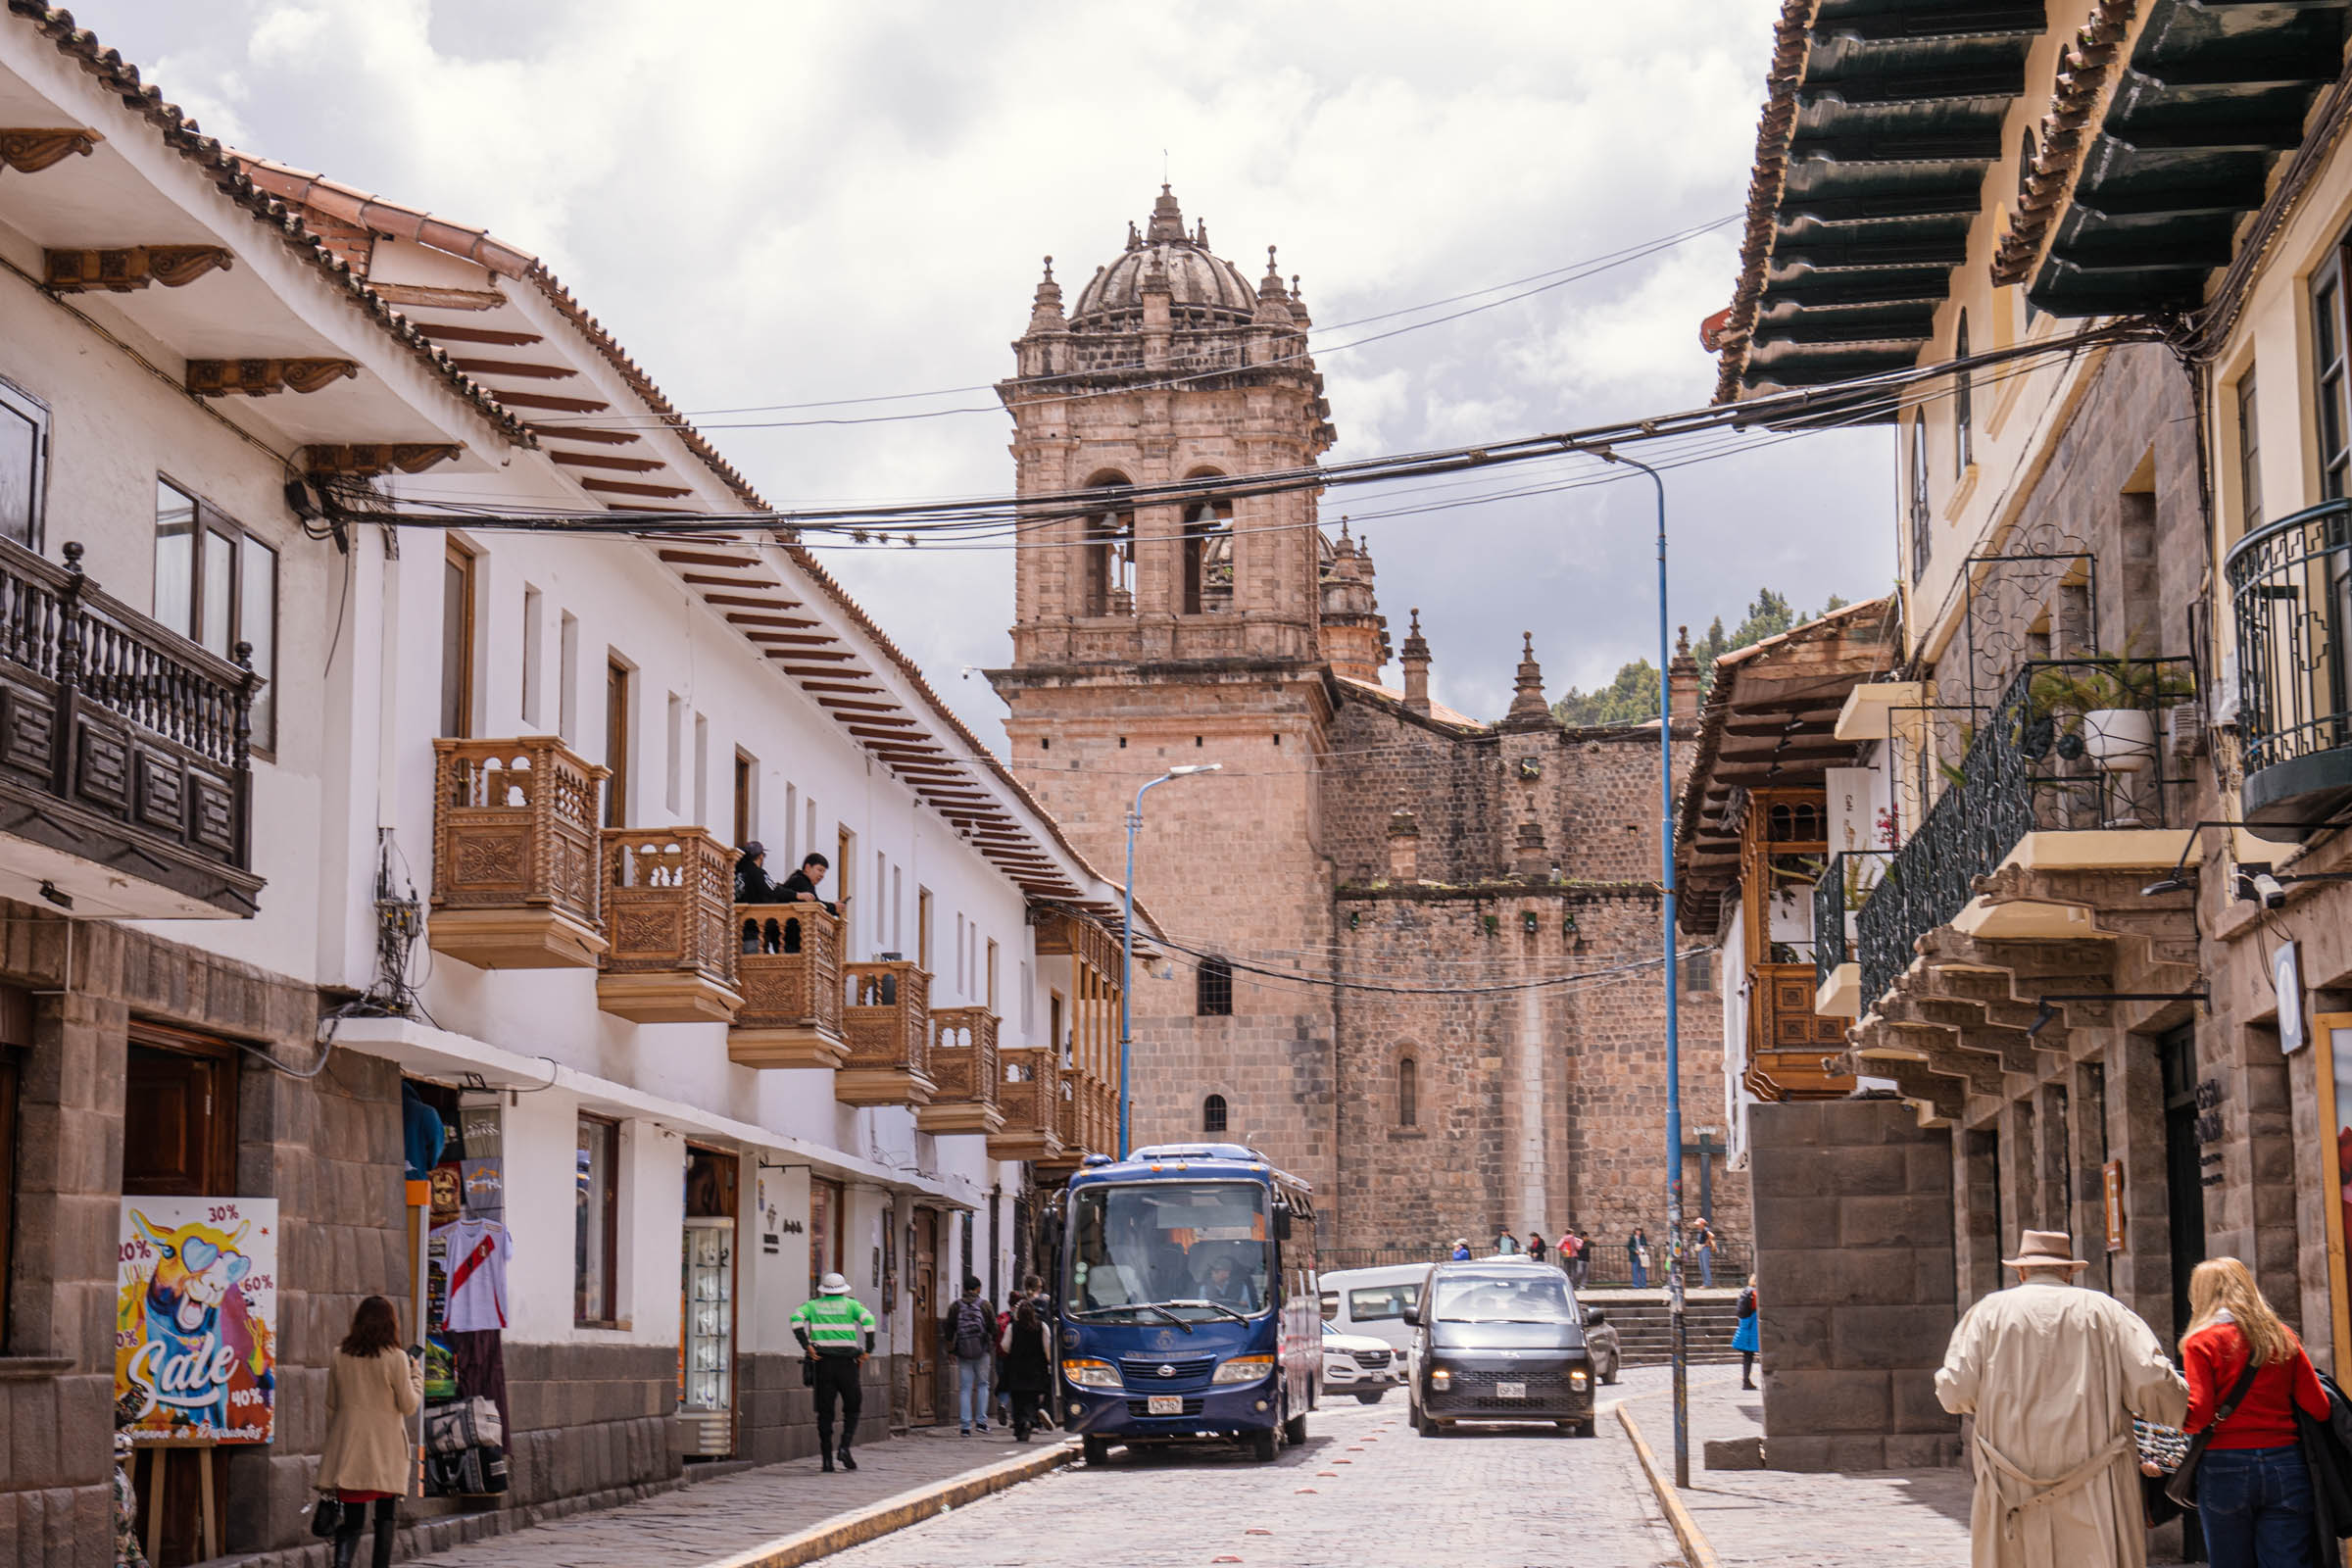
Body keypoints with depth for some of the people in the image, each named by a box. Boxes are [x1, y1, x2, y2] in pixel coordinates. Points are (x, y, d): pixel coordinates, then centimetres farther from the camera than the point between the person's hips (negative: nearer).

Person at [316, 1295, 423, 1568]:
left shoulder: (340, 1356, 2)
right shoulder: (395, 1358, -9)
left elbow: (331, 1406, 10)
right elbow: (408, 1405, -4)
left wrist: (332, 1441, 21)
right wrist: (417, 1374, 11)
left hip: (348, 1450, 3)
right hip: (386, 1451, -2)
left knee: (351, 1520, 2)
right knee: (385, 1517, 12)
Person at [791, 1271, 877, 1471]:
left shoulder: (813, 1305, 12)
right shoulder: (850, 1304, 8)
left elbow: (796, 1318, -7)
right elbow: (868, 1320, -9)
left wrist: (807, 1346, -9)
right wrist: (867, 1351, -6)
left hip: (821, 1363, 1)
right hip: (846, 1363, -1)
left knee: (825, 1412, 5)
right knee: (851, 1409, 12)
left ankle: (827, 1460, -1)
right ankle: (845, 1447, -8)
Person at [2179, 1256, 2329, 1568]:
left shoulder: (2202, 1342, -2)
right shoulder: (2283, 1337, 9)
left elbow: (2198, 1416, -11)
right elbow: (2319, 1408, 4)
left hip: (2226, 1469, -3)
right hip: (2285, 1466, 3)